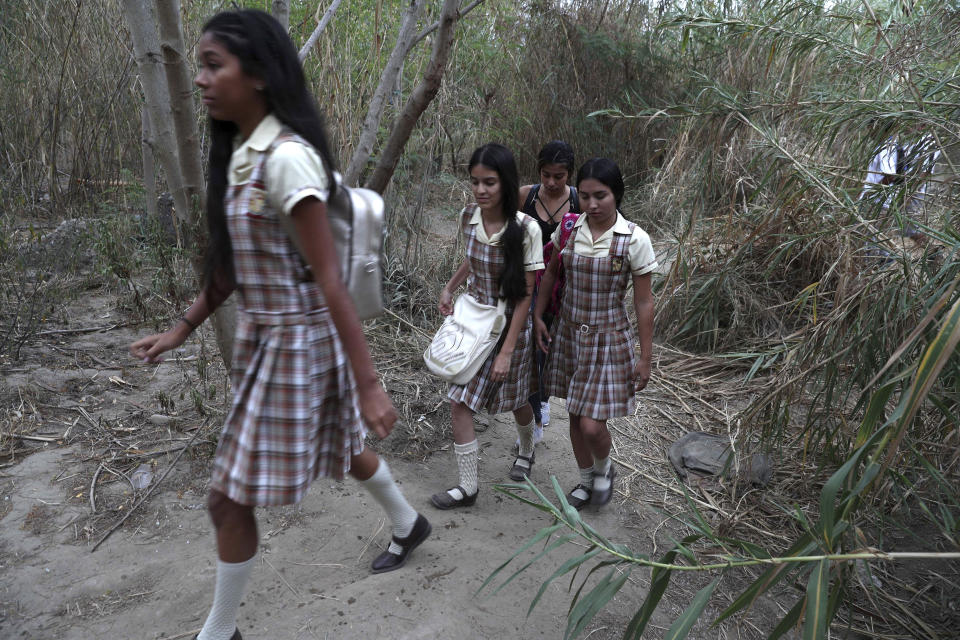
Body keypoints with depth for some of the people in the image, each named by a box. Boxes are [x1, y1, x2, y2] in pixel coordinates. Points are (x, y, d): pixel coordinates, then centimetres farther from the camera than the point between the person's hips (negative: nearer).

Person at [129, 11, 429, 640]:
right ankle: (410, 524, 51)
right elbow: (231, 262, 12)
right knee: (338, 446, 26)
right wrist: (181, 330, 17)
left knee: (229, 496, 4)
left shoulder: (287, 158, -22)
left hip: (298, 341, -9)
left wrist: (367, 383, -23)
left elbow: (330, 281, -25)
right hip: (261, 334, 9)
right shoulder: (238, 154, 5)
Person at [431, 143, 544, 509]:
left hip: (510, 326, -4)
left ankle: (526, 451, 49)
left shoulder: (525, 229, -21)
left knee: (515, 399, 16)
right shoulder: (468, 218, -6)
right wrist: (449, 289, 1)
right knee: (459, 402, -1)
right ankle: (468, 486, 14)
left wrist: (507, 351, -19)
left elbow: (525, 294, -18)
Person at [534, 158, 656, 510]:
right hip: (569, 332, 4)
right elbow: (550, 273, 13)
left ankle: (604, 469, 30)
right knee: (575, 416, 16)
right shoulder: (568, 229, -5)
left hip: (609, 339, -4)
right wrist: (538, 316, 6)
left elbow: (643, 302, -9)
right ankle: (587, 480, 40)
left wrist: (645, 357, -6)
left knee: (592, 426, -5)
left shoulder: (634, 240, -15)